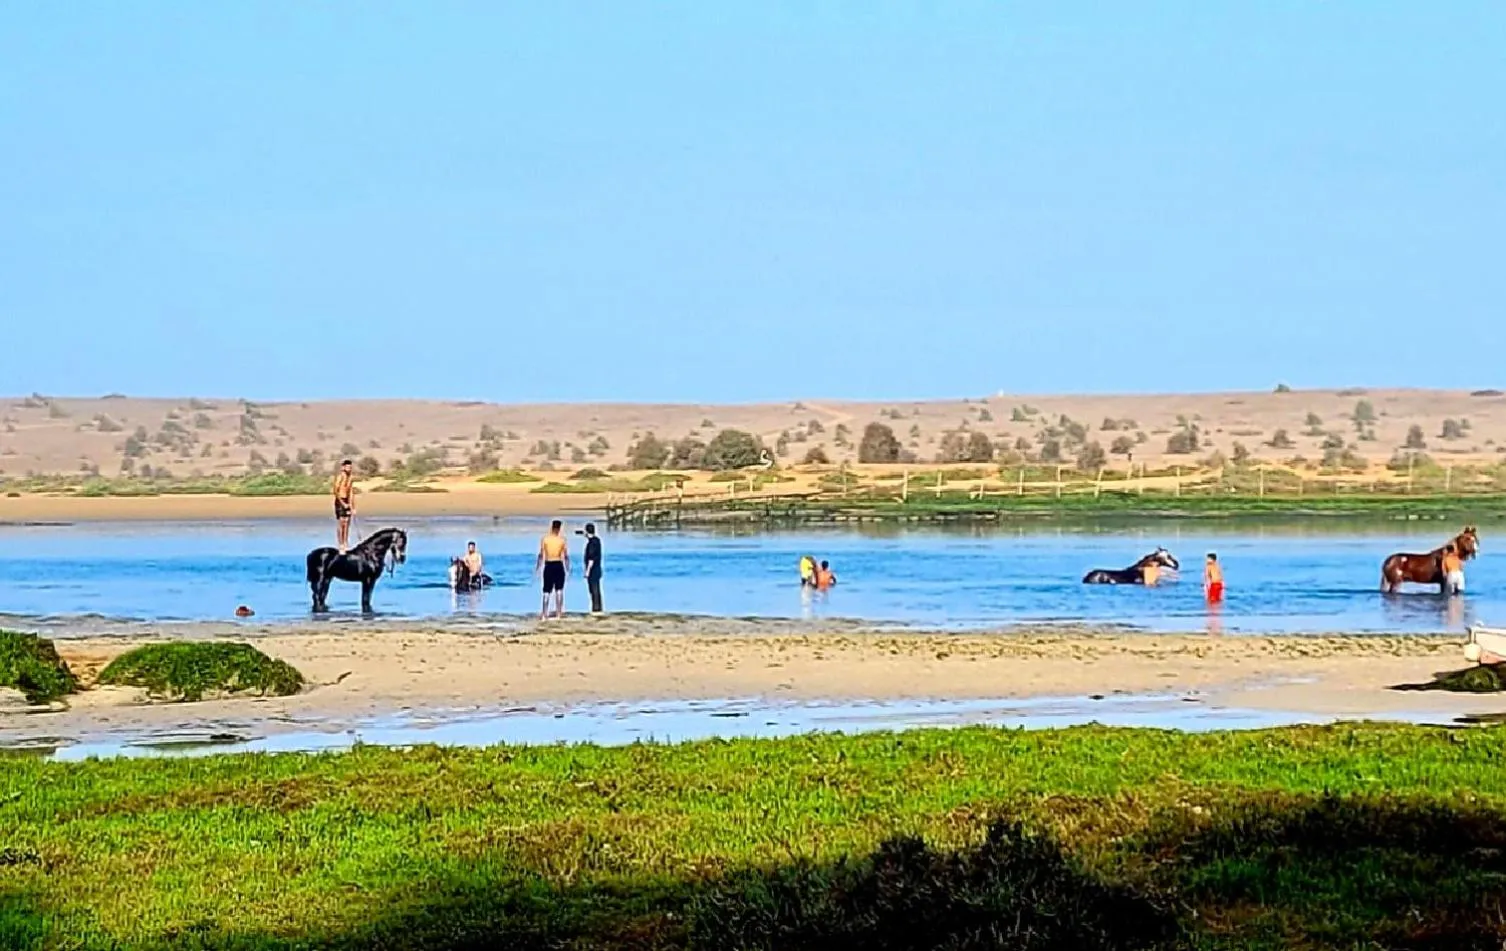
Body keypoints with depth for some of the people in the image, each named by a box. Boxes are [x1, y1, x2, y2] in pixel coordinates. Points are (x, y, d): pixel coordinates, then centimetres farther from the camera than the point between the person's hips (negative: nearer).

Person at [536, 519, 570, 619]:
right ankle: (559, 613, 6)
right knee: (559, 590, 8)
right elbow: (566, 556, -2)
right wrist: (567, 569, 7)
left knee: (547, 591, 7)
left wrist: (538, 567, 4)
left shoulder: (544, 539, -3)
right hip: (559, 565, 0)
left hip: (548, 566, 0)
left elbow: (541, 555, -4)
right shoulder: (562, 539, -3)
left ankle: (544, 613, 2)